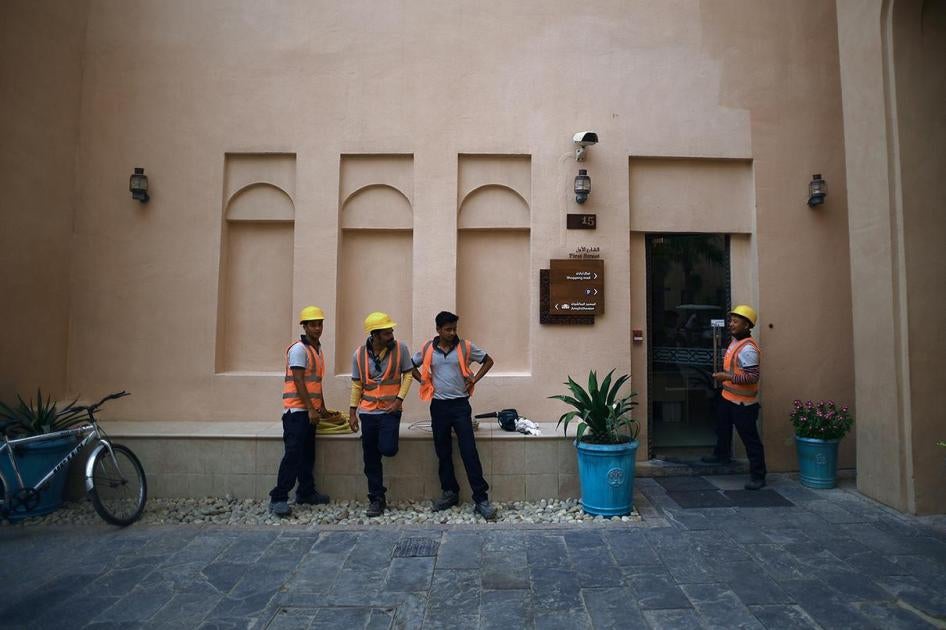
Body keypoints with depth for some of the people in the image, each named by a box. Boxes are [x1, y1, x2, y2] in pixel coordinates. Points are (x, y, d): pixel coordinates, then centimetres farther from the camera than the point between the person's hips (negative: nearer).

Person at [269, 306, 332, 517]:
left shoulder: (317, 349, 16)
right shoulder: (299, 349, -11)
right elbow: (298, 382, -17)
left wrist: (321, 407, 20)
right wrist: (311, 409, -19)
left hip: (310, 411, 9)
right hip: (297, 410, -9)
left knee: (308, 454, 13)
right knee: (293, 454, -9)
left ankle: (306, 492, 23)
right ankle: (278, 499, -3)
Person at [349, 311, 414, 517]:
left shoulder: (400, 348, -8)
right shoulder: (359, 354, -2)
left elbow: (408, 374, 0)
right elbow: (356, 384, 6)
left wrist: (399, 399, -11)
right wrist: (352, 412, 4)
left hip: (391, 410, -2)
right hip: (367, 412, 2)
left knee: (387, 450, -18)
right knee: (371, 459, 7)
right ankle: (377, 499, 21)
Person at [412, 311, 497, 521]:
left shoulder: (465, 346, -4)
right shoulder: (428, 349, 1)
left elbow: (488, 361, 6)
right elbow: (412, 366, 16)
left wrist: (474, 380, -3)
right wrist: (424, 381, 3)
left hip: (460, 404, -2)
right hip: (438, 406, 2)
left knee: (469, 452, -5)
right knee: (443, 452, 11)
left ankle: (481, 499, 0)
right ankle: (450, 492, 26)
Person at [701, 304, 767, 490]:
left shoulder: (748, 349, -24)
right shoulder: (735, 341, 5)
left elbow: (753, 377, -28)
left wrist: (727, 376, -28)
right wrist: (722, 374, 11)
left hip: (743, 402, -10)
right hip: (728, 397, 10)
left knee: (750, 438, -1)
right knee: (722, 427, 28)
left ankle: (758, 476, 9)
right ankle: (721, 455, 50)